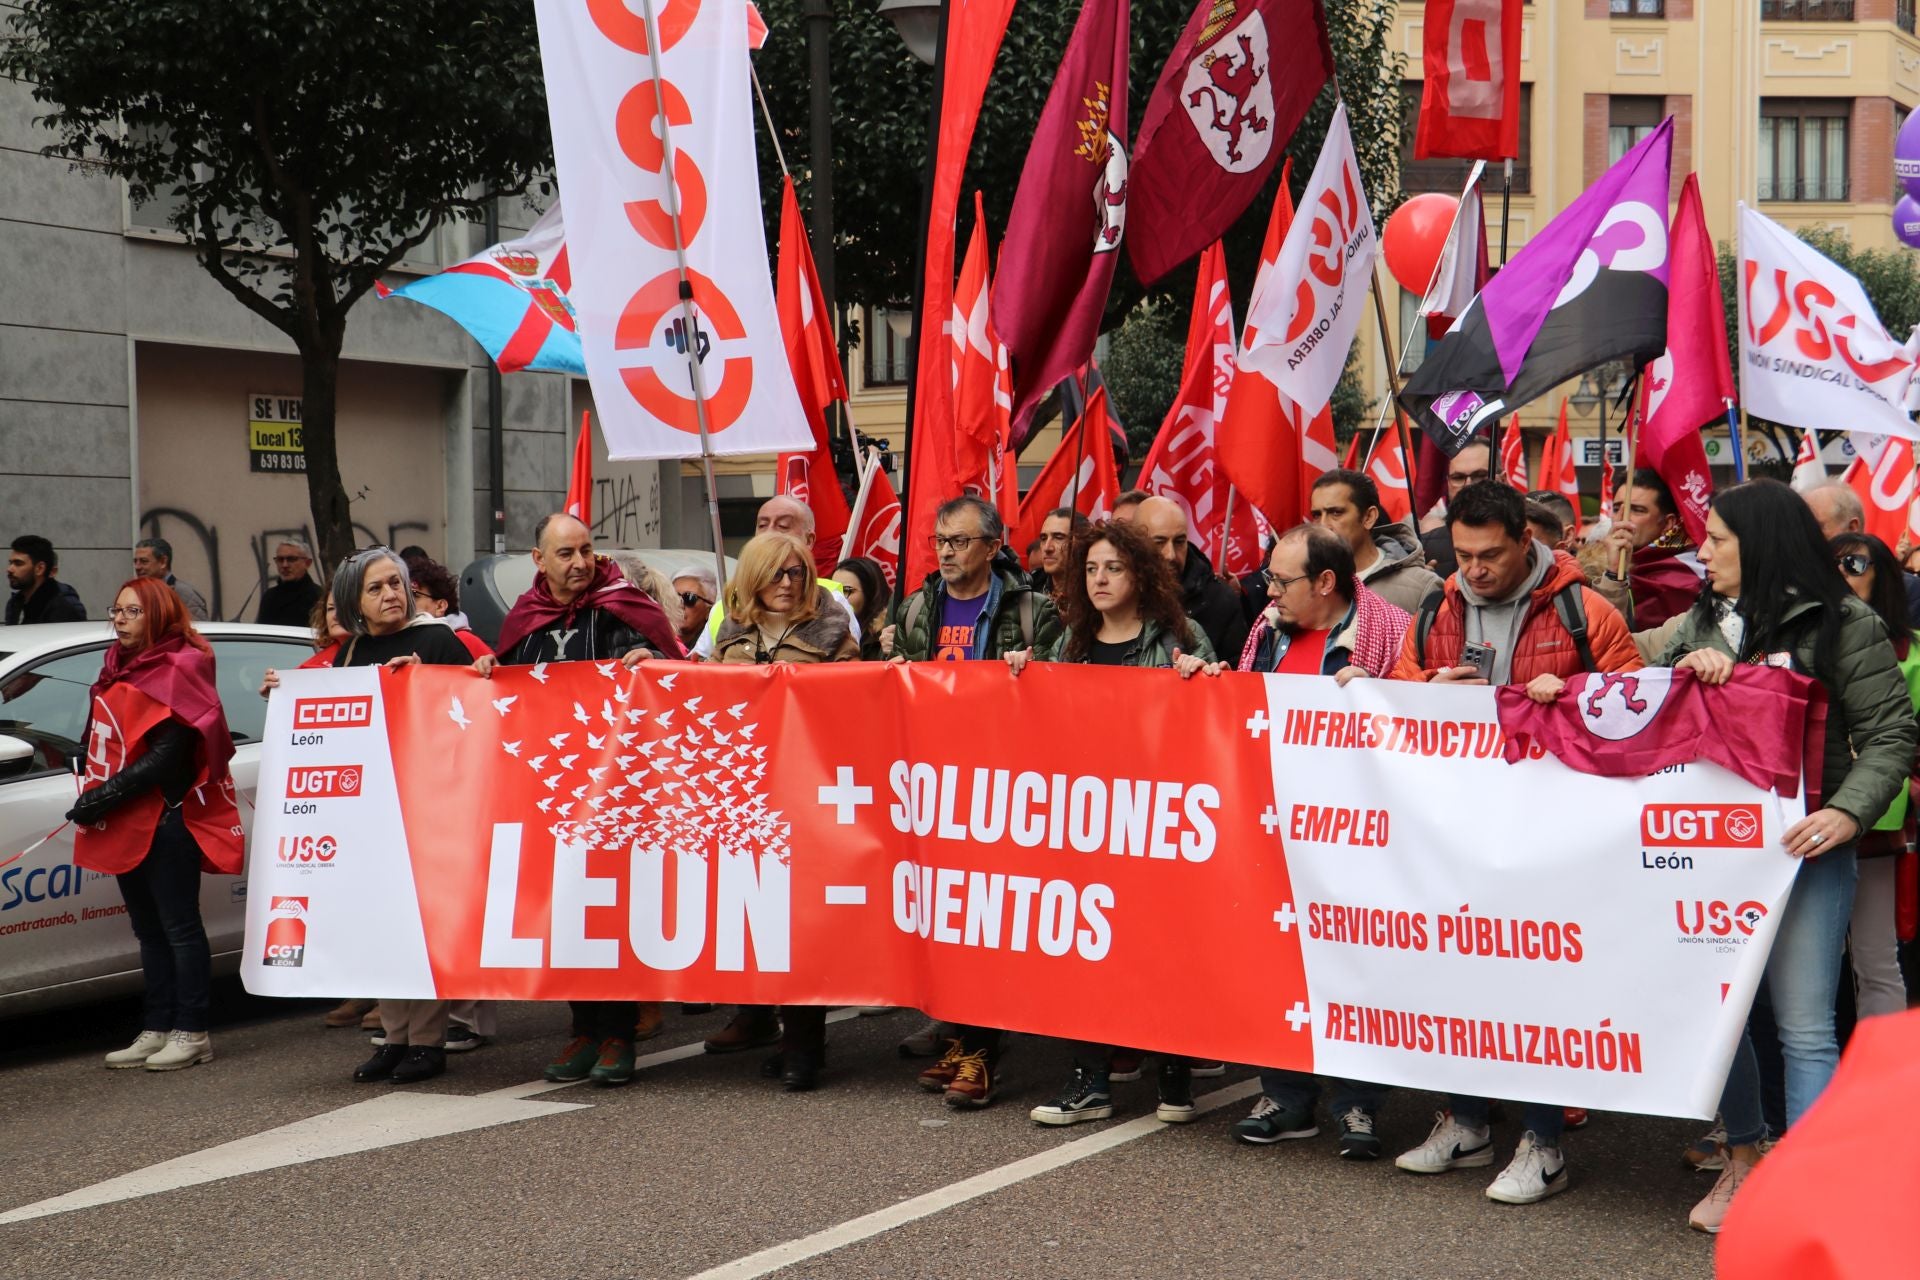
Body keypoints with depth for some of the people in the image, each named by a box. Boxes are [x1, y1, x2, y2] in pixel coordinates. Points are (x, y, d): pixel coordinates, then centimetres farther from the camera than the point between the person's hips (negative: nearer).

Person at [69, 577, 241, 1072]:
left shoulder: (179, 668, -9)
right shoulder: (119, 668, 16)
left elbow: (167, 754, -17)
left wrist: (107, 795, -20)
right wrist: (94, 796, 4)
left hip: (167, 818, -8)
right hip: (129, 822, 8)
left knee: (178, 927, -4)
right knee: (149, 929, 11)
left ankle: (191, 1033, 0)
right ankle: (156, 1030, 15)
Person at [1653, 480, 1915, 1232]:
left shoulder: (1842, 625, -5)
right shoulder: (1703, 620, 12)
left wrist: (1848, 811, -21)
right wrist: (1691, 668, -6)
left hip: (1802, 847, -6)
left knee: (1804, 1028, -5)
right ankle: (1742, 1157, 31)